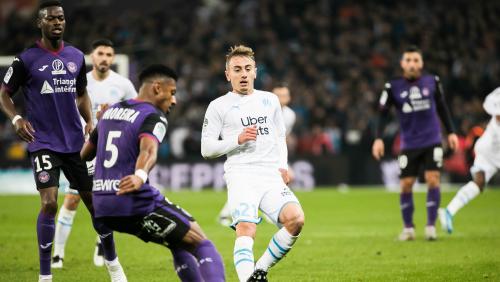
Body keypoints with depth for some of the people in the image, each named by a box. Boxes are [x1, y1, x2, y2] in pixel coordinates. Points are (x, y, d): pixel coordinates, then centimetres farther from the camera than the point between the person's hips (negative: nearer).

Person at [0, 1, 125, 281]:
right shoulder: (26, 59, -6)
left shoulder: (76, 56, 7)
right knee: (50, 203, -16)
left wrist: (90, 120, 4)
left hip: (75, 142, 4)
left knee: (95, 201, 7)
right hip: (44, 143, -4)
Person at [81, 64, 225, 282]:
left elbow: (84, 154, 28)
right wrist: (140, 176, -47)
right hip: (136, 204, -8)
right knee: (201, 244, -3)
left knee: (179, 245, 23)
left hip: (102, 207, 8)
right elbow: (148, 150, -29)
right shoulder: (153, 117, -7)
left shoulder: (111, 111, 16)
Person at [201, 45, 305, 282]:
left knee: (296, 219, -21)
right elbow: (206, 149, 6)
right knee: (246, 229, -28)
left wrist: (283, 166, 10)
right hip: (241, 175, -4)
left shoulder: (270, 100, 21)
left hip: (272, 177, 4)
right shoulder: (219, 106, 9)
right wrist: (238, 140, -8)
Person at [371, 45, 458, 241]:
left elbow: (442, 108, 13)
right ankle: (408, 228, 14)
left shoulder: (432, 82, 1)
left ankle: (431, 226, -2)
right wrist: (378, 139, -10)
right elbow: (383, 113, 0)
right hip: (409, 144, 0)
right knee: (405, 185, 0)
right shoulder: (393, 87, -4)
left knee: (433, 180, -10)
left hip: (432, 142, 0)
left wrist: (451, 132, 13)